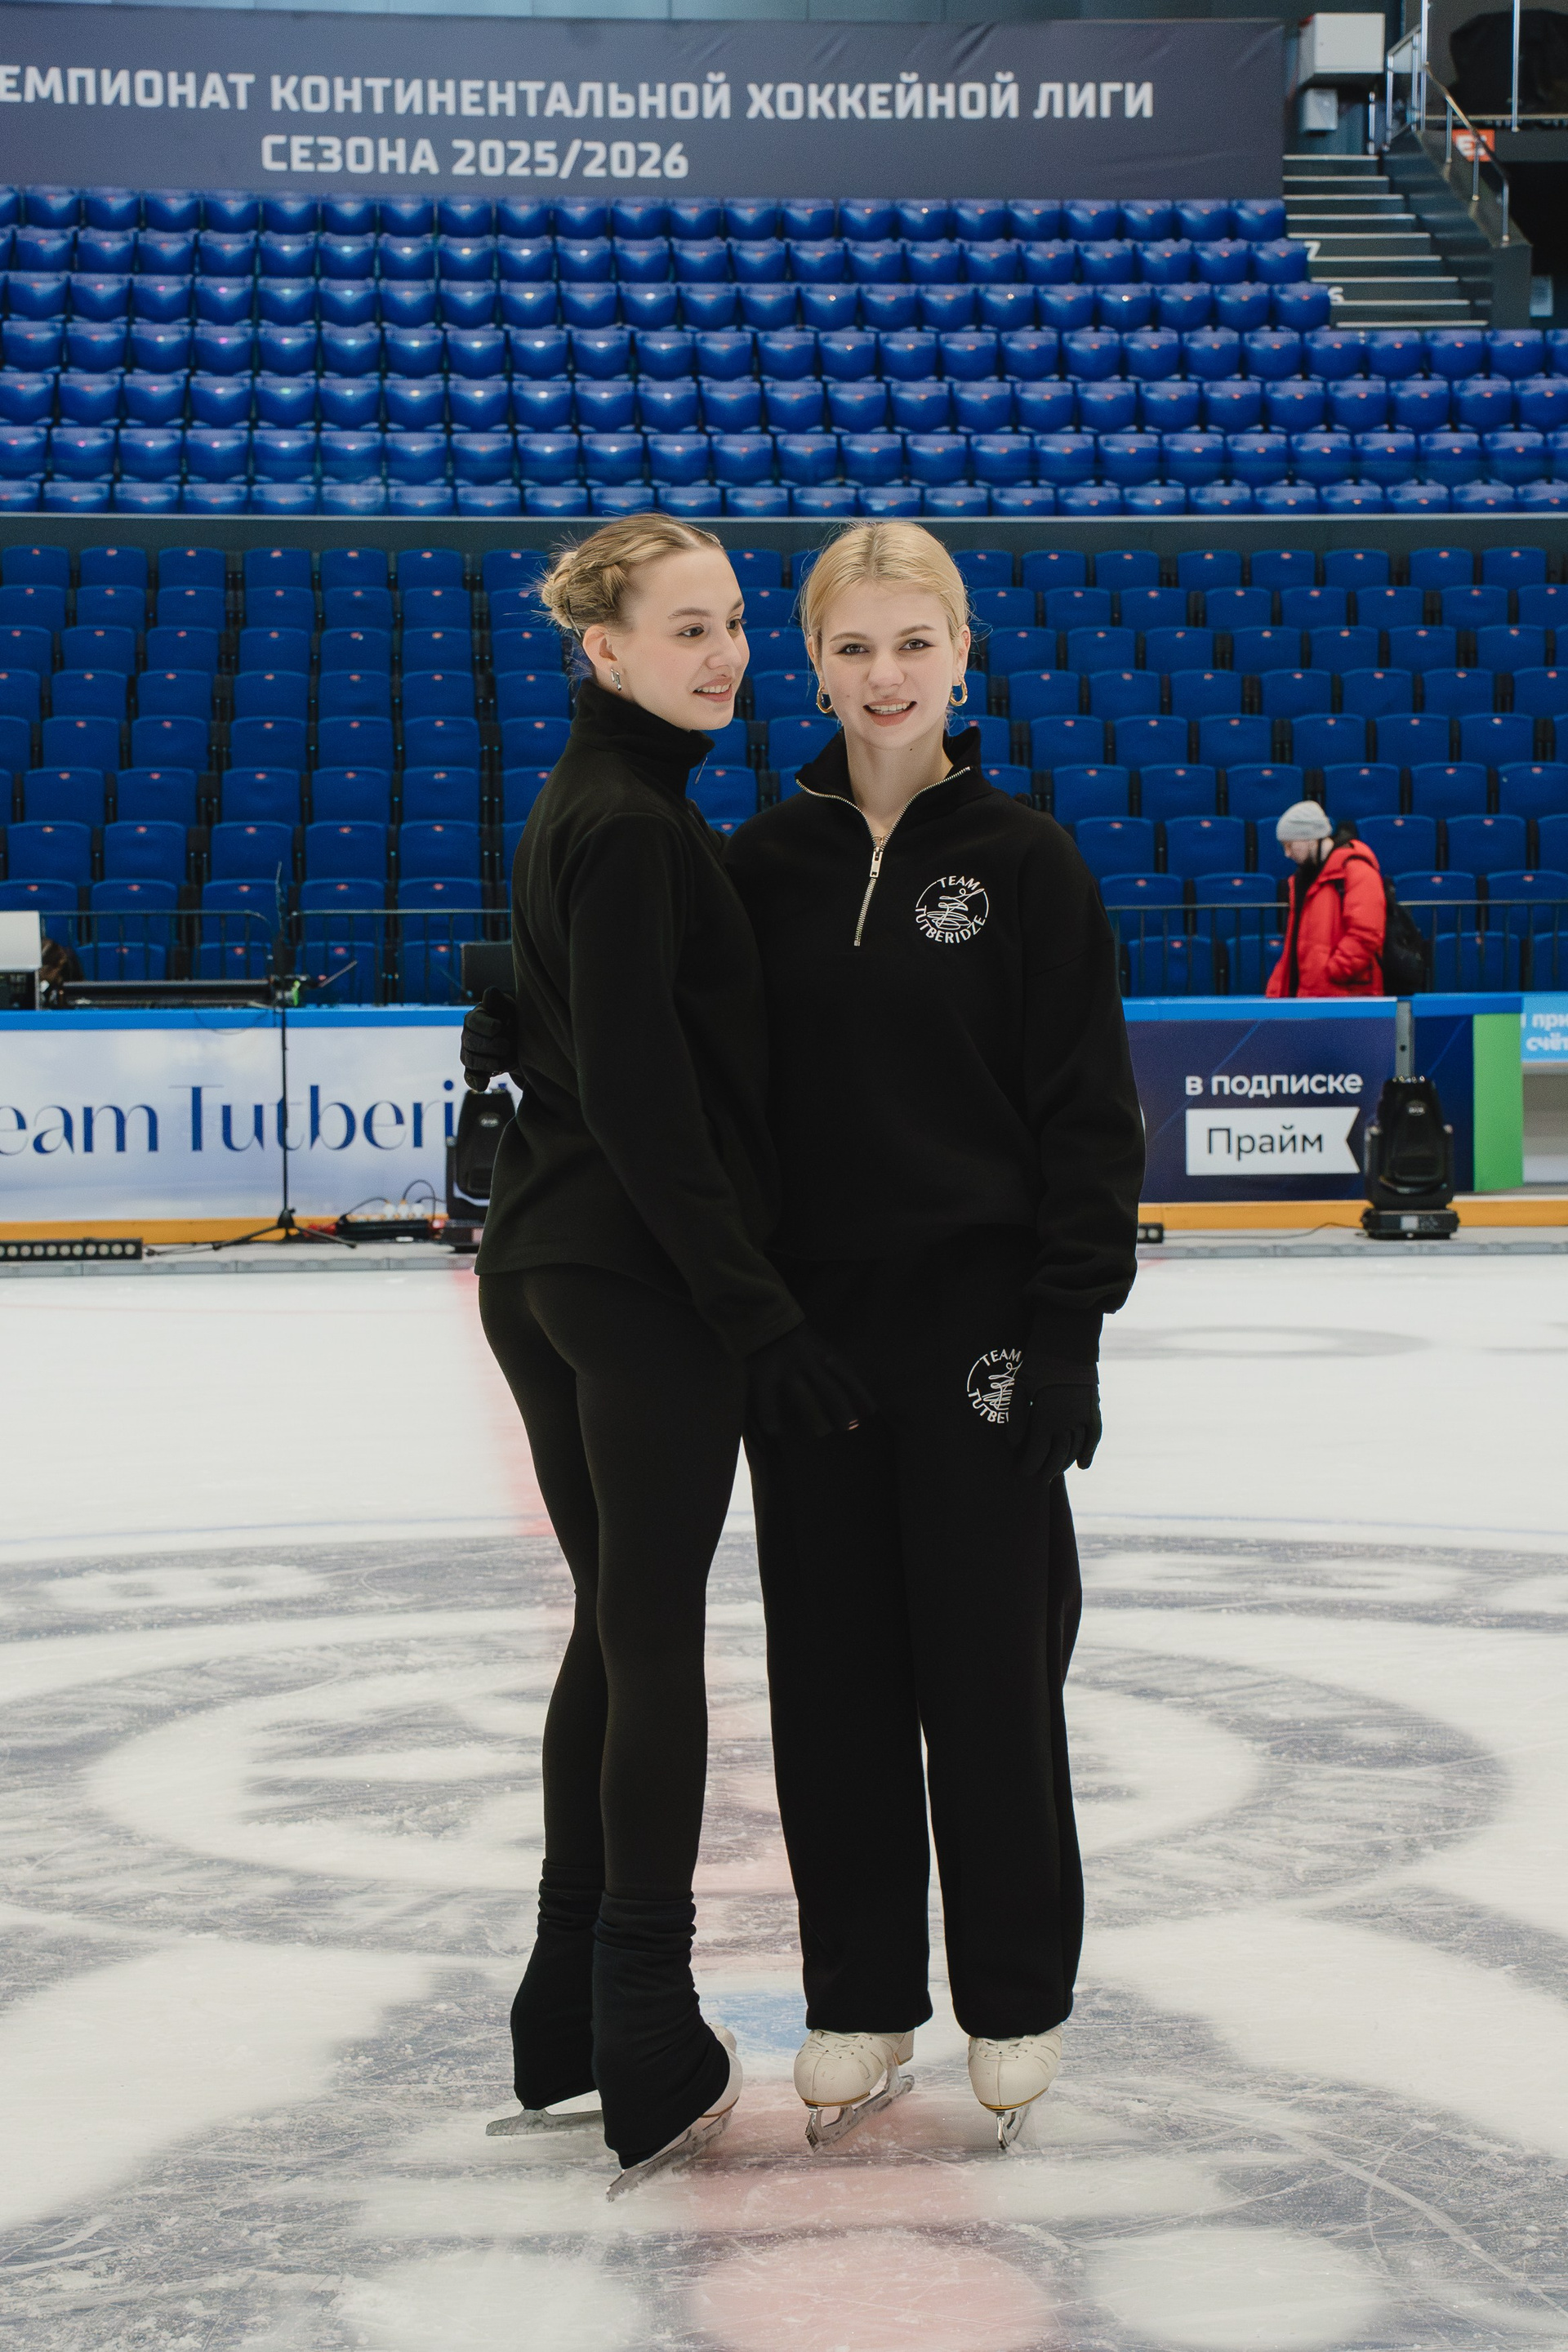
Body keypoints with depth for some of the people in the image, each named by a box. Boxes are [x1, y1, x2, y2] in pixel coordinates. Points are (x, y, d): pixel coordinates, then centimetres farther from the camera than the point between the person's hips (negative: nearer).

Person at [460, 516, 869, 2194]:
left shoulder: (587, 807, 14)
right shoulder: (630, 826, -16)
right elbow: (642, 1100, -20)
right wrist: (756, 1313, -19)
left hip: (542, 1265, 9)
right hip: (640, 1277, -9)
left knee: (614, 1626, 15)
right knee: (657, 1636, -2)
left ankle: (568, 2023, 23)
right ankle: (653, 2061, 5)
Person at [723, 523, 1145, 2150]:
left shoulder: (1022, 861, -3)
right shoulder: (763, 862, 5)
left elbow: (1088, 1114, -4)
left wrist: (1068, 1328, -10)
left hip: (975, 1322, -3)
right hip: (806, 1325, 3)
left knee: (988, 1661, 3)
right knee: (832, 1668, 7)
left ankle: (1014, 2002, 18)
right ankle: (860, 1998, 20)